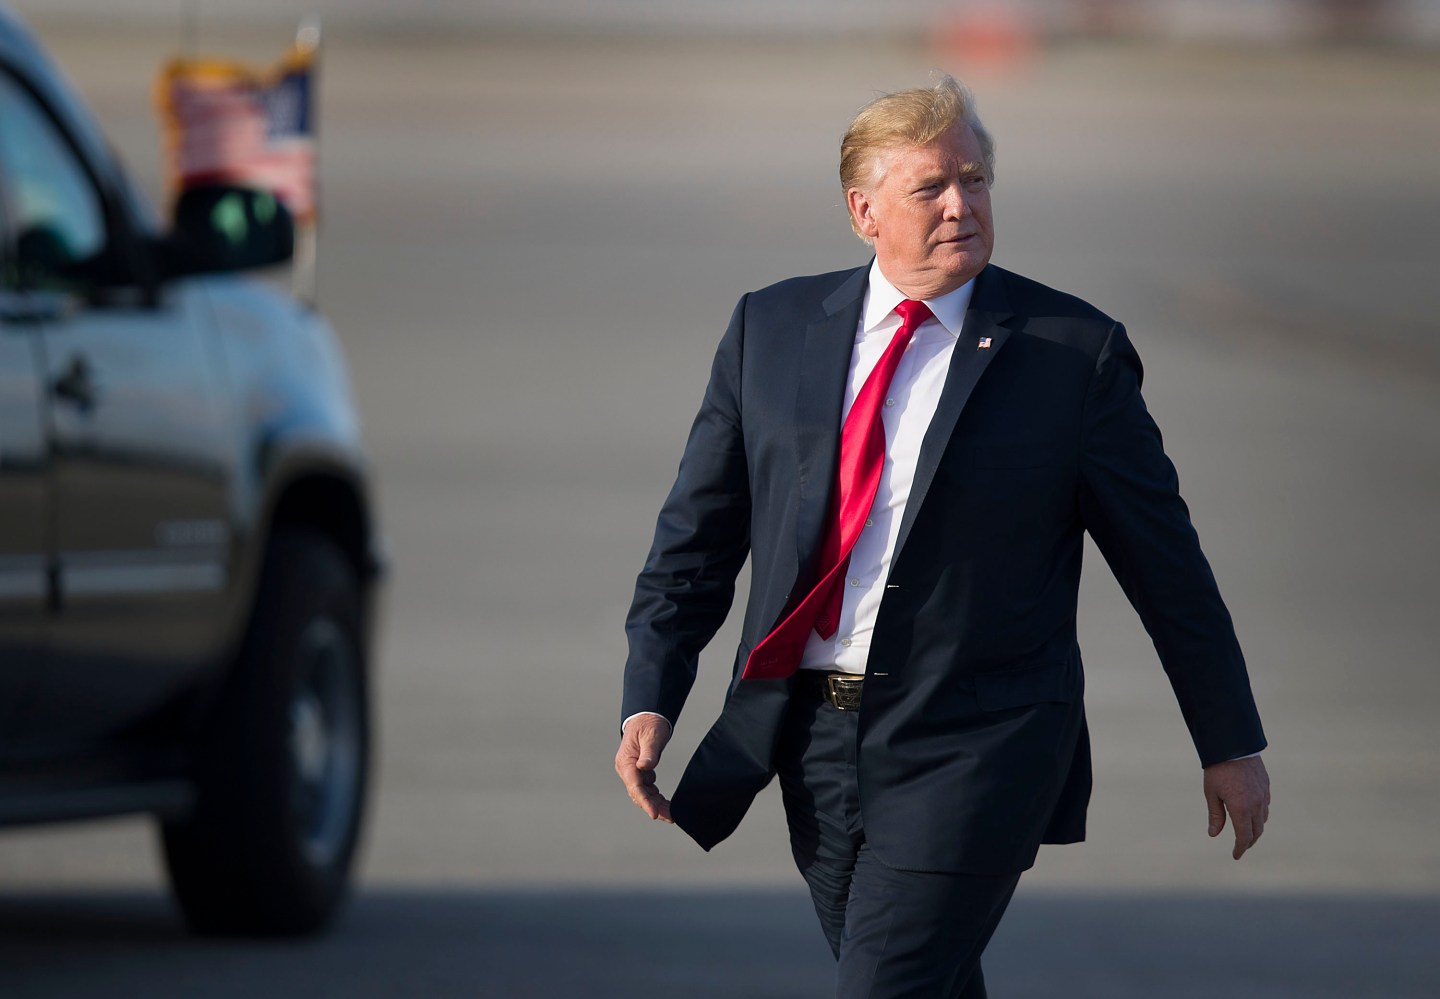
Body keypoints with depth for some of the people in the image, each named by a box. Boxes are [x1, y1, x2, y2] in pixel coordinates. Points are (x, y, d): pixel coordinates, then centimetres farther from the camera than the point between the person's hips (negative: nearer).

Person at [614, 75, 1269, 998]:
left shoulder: (1074, 351, -3)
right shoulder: (772, 328, 6)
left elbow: (1165, 562, 2)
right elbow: (697, 533, 9)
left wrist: (1231, 746, 6)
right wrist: (651, 700, -1)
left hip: (972, 747, -4)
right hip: (812, 737, 4)